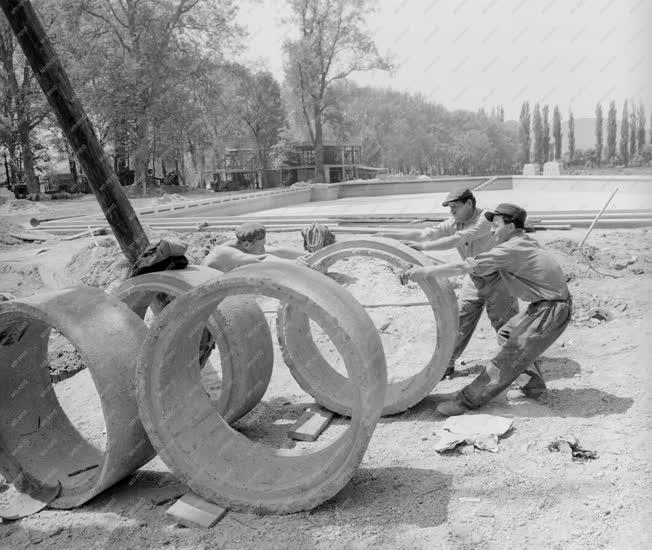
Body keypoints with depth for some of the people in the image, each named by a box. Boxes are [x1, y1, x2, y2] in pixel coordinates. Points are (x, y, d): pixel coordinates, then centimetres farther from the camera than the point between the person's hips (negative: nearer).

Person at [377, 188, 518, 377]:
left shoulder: (486, 219, -24)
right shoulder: (453, 223, -3)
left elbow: (457, 239, -35)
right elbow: (424, 233, -9)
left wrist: (423, 246, -39)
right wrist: (388, 234, -15)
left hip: (497, 277, -6)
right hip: (473, 279, 6)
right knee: (459, 321, 4)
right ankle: (446, 363, 15)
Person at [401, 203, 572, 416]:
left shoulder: (512, 249, -20)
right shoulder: (526, 243, 10)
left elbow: (467, 267, -23)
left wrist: (426, 271, -21)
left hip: (552, 309, -10)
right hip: (544, 304, 10)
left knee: (512, 353, -7)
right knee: (508, 334, 19)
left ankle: (468, 400, -3)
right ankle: (535, 385, 29)